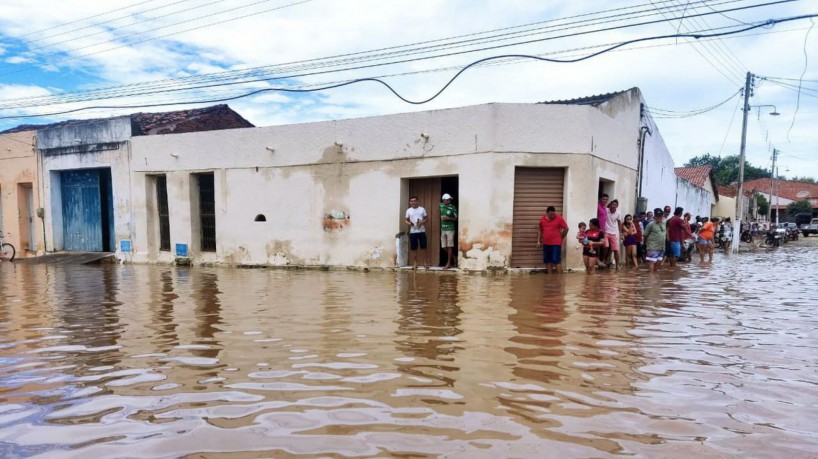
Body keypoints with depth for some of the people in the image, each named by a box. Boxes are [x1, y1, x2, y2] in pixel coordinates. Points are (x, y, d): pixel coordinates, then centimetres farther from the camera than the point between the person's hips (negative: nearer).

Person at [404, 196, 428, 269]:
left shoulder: (422, 209, 4)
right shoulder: (408, 210, 6)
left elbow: (426, 218, 6)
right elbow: (406, 220, 7)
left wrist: (422, 222, -13)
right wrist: (409, 223, -15)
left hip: (421, 231, -1)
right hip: (412, 232, 1)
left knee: (423, 247, 0)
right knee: (414, 248, 4)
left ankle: (425, 262, 10)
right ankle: (415, 263, 15)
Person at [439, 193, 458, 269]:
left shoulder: (453, 207, -7)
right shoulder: (440, 206, 2)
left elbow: (456, 218, -2)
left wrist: (449, 218, -17)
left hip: (450, 229, -4)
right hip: (442, 229, 4)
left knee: (449, 246, -1)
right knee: (444, 247, 8)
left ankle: (449, 263, 4)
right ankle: (453, 257, 30)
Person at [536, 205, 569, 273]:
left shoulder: (559, 218, -6)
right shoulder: (542, 219, 5)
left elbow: (566, 229, 2)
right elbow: (540, 230, 16)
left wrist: (561, 238, 5)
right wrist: (538, 241, 10)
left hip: (556, 244, -4)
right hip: (546, 244, 5)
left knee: (557, 261, -7)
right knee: (548, 261, 8)